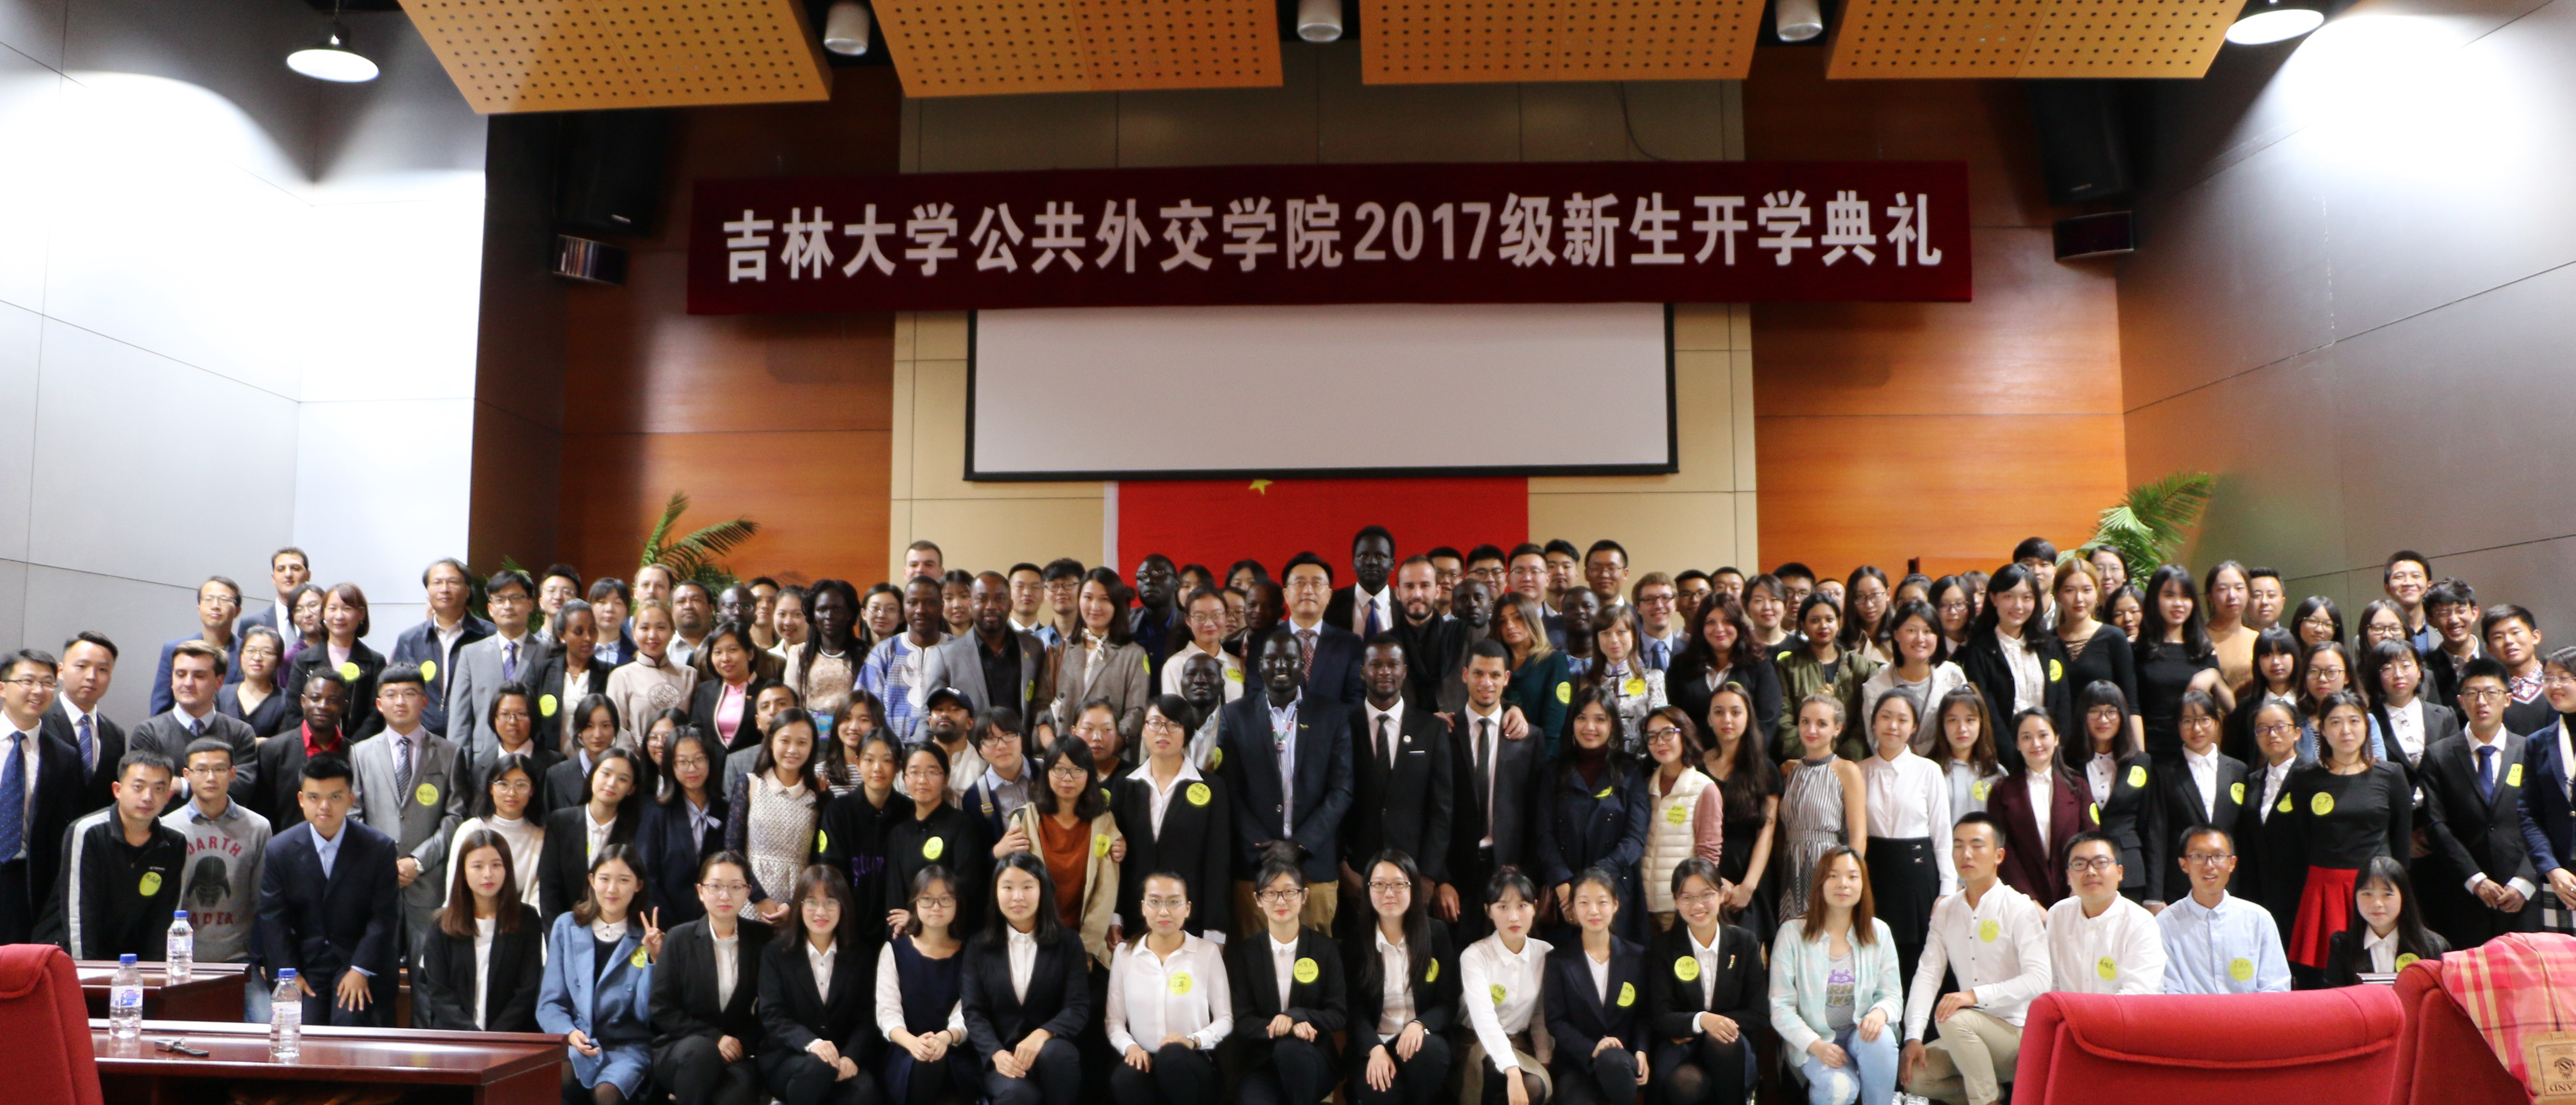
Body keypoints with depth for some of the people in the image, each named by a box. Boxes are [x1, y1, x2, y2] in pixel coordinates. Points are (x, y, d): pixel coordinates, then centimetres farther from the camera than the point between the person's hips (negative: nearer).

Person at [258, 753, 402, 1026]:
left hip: (360, 960, -2)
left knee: (351, 1023, -24)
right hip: (304, 964, 2)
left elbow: (385, 917, -5)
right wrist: (288, 974, -8)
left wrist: (361, 971, -14)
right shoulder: (279, 850, 2)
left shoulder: (380, 848, -4)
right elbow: (273, 920, 1)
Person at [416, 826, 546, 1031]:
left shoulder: (527, 920, 6)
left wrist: (493, 1041, -8)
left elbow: (528, 991, 2)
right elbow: (438, 993, 4)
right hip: (452, 1039, 1)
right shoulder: (443, 923, 9)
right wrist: (472, 1035, -9)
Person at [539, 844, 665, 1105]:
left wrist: (655, 959, -10)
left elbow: (649, 1010, 1)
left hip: (628, 1046, -1)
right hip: (574, 1043, 1)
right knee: (559, 1081, -34)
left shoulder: (647, 936, 9)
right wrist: (569, 1033, -10)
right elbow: (549, 1002, 10)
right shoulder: (567, 926, 13)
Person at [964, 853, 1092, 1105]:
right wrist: (996, 1053, -19)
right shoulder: (978, 947, 8)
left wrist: (1042, 1035, -24)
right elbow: (973, 1012, 1)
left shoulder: (1068, 944, 6)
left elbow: (1079, 1008, -4)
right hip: (1000, 1054, -1)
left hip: (1052, 1050, 1)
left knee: (1054, 1052, -36)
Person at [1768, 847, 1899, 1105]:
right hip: (1811, 1041, -3)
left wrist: (1880, 1013, -21)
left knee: (1882, 1038, -32)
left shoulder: (1879, 932, 3)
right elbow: (1780, 1006, -7)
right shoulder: (1793, 932, -7)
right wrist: (1816, 1045, -20)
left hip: (1861, 1034, 3)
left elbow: (1893, 996, 3)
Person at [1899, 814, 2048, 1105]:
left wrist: (1975, 995, -32)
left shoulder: (2020, 908, -9)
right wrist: (1914, 1037, -12)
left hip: (2018, 1031, -6)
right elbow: (1927, 974, 1)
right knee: (1912, 1073, -15)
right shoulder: (1946, 911, 8)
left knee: (1955, 1020, -32)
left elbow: (2039, 980, -20)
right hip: (1972, 1034, 6)